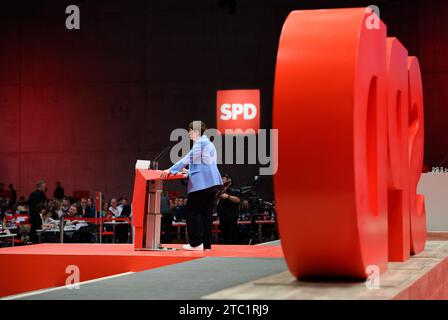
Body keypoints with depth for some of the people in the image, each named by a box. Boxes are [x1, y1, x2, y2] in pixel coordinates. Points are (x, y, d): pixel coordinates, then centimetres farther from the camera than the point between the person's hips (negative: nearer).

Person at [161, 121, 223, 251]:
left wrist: (170, 171, -10)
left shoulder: (201, 143, -9)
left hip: (201, 184, -9)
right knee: (206, 214, 8)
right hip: (211, 183, 9)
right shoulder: (209, 143, 21)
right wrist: (189, 171, 32)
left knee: (192, 212, -2)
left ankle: (196, 243, -2)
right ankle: (206, 244, 8)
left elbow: (188, 159, -12)